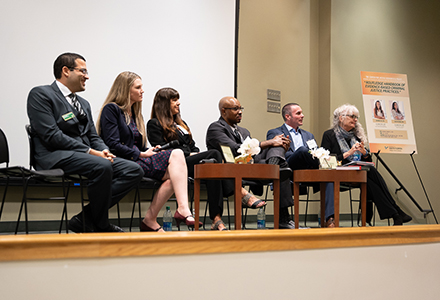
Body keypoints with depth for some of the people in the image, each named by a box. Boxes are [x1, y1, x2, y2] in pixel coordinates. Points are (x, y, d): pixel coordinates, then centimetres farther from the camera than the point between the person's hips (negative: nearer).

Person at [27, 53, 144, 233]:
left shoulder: (83, 103, 26)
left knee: (134, 170, -12)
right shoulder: (40, 94, 0)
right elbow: (51, 136, -12)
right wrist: (91, 151, -16)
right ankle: (102, 227, -14)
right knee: (102, 166, -36)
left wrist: (104, 150, -5)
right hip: (56, 157, -8)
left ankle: (85, 219, -13)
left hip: (87, 156, 8)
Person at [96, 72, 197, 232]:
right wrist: (141, 154, -12)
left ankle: (149, 220, -16)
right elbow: (113, 145, -13)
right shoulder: (111, 109, -1)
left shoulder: (135, 113, 25)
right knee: (176, 154, -23)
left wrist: (151, 150, 1)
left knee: (172, 176, -21)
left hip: (136, 160, 8)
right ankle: (183, 210, -33)